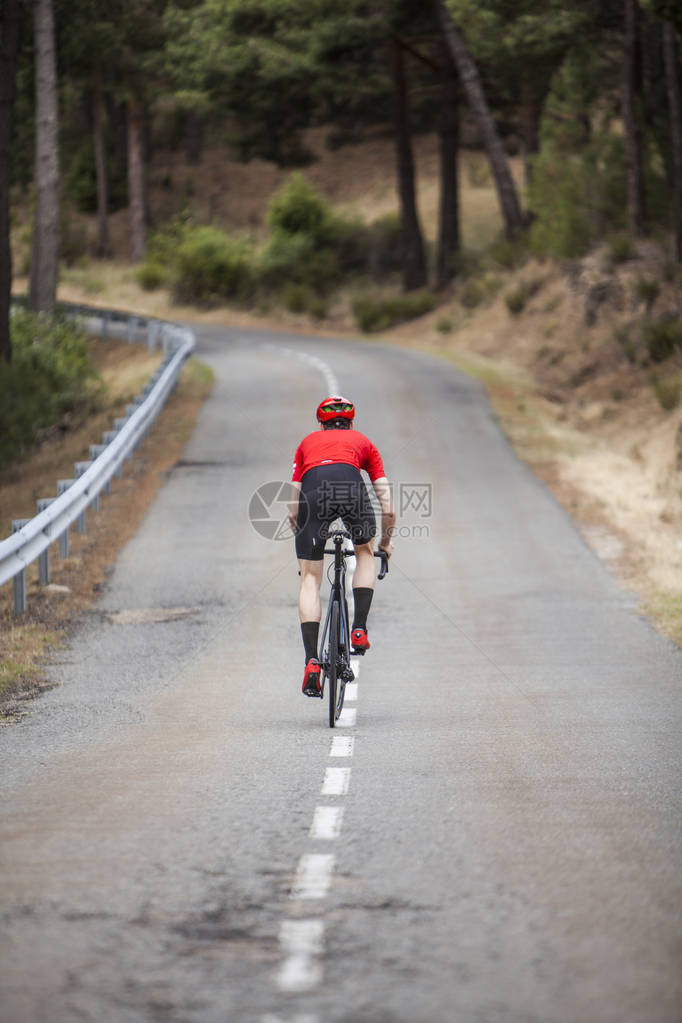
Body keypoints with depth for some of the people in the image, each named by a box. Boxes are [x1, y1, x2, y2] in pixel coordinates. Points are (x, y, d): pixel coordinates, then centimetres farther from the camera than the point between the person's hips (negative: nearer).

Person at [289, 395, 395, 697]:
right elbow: (387, 507, 32)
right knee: (365, 552, 30)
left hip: (312, 488, 0)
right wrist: (386, 540, 49)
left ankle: (312, 662, -3)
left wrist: (302, 541, 51)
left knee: (310, 581, 9)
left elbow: (293, 510, 35)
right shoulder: (362, 442, 36)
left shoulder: (308, 442, 37)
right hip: (350, 485, 0)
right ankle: (359, 630, 19)